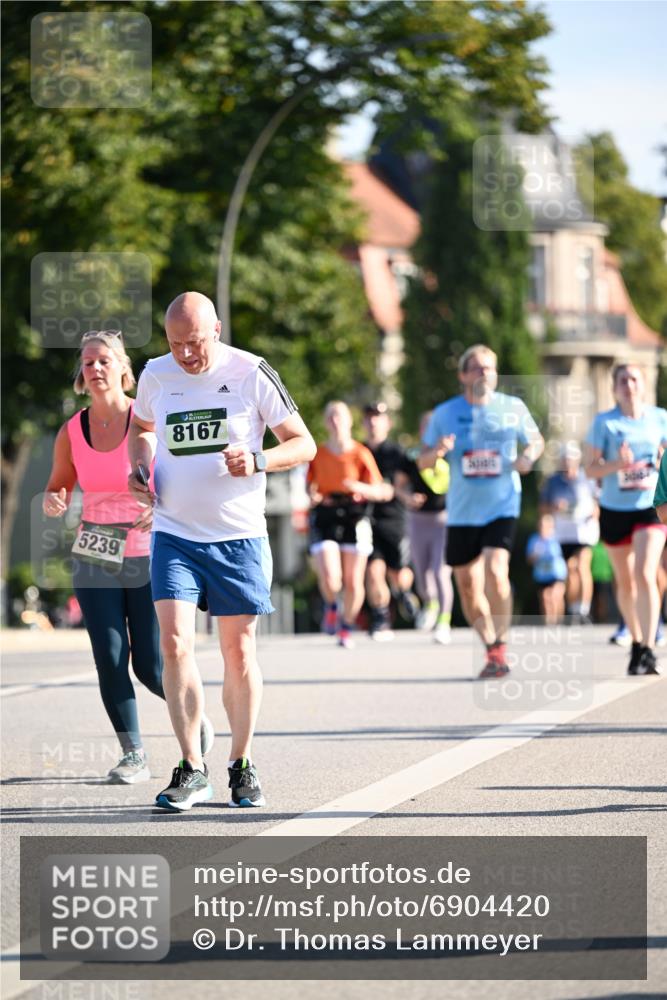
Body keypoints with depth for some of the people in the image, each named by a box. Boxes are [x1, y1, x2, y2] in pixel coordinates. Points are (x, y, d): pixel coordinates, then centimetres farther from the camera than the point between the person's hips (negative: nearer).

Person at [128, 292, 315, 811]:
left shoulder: (251, 374, -7)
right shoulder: (156, 375, 2)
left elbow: (304, 444, -3)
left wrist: (257, 461, -21)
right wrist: (138, 466, 4)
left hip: (239, 535, -2)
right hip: (174, 533, 2)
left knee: (239, 650, 4)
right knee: (175, 642, -12)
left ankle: (242, 765, 19)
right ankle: (192, 769, -7)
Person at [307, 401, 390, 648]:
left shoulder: (361, 454, -1)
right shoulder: (318, 454, 5)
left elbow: (378, 491, 0)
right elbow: (310, 485, 16)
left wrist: (361, 488, -19)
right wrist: (313, 495, -6)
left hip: (354, 518, 0)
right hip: (325, 516, 0)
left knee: (353, 582, 2)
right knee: (329, 578, -16)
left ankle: (347, 627, 24)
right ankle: (331, 607, 19)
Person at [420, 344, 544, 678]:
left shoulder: (513, 407, 0)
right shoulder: (445, 414, 2)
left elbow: (536, 441, 15)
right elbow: (423, 462, 7)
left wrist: (527, 457, -8)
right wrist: (438, 451, -16)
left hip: (502, 506, -2)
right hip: (462, 512, 2)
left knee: (496, 571, -22)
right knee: (468, 585, 7)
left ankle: (500, 647, -10)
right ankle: (491, 649, 26)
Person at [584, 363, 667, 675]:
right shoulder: (604, 422, -5)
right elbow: (590, 468, -6)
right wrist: (617, 464, -23)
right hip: (614, 510, 1)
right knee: (625, 582, 12)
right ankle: (636, 642, 32)